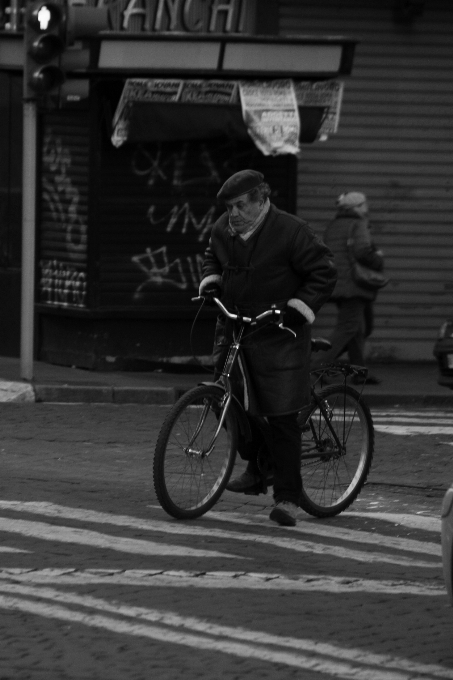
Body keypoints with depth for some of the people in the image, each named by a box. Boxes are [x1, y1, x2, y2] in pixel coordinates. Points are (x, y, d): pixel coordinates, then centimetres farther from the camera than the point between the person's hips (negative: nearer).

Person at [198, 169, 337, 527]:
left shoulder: (291, 232, -13)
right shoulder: (223, 229, 5)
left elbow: (324, 273, -8)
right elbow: (213, 259, 27)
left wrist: (299, 308, -17)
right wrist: (210, 281, 6)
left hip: (279, 333, -6)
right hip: (233, 328, 6)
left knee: (282, 417, -7)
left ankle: (288, 498, -3)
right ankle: (256, 467, 27)